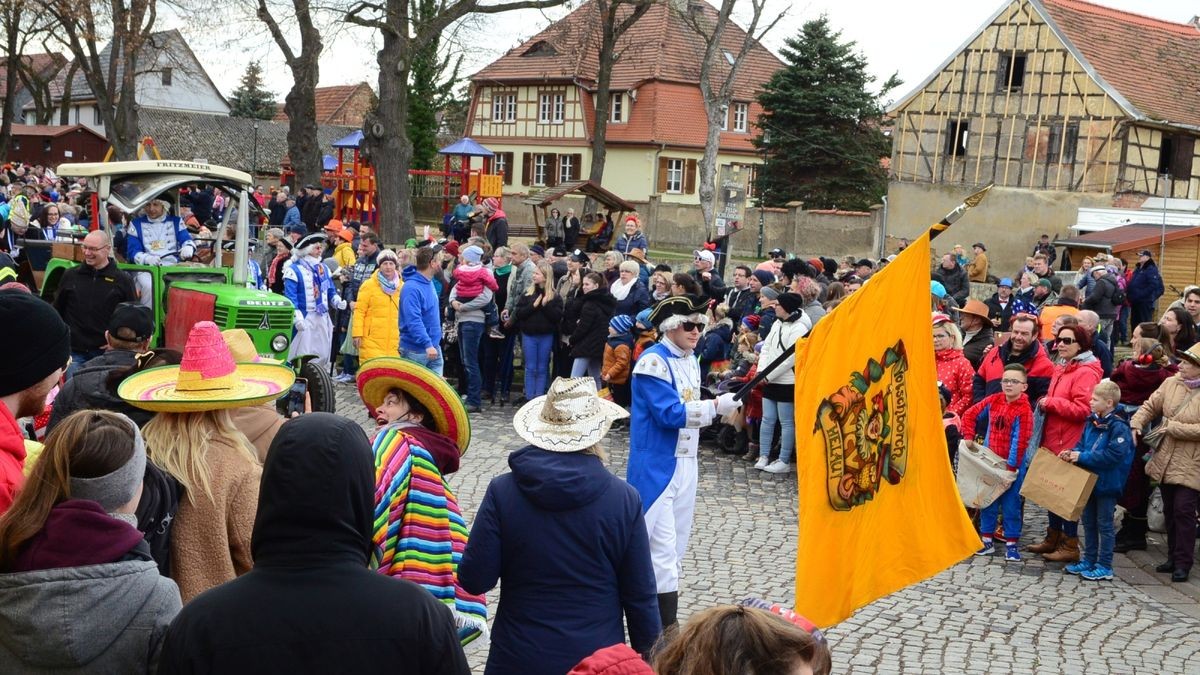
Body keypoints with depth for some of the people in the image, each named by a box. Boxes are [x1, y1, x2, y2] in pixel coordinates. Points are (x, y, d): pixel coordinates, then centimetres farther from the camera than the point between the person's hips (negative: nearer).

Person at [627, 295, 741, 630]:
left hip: (685, 462, 9)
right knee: (663, 547, -7)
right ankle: (667, 626, -4)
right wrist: (716, 406, -23)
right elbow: (670, 414, -23)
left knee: (676, 546, 14)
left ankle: (660, 618, 25)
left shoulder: (691, 360, 11)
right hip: (657, 466, -9)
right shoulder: (653, 361, -16)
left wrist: (717, 406, 2)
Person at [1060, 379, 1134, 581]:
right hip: (1089, 480, 8)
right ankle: (1088, 560, 28)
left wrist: (1083, 457, -25)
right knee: (1088, 521, 16)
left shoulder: (1119, 427, -20)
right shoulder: (1092, 422, 5)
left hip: (1107, 483, -8)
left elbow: (1113, 455, -27)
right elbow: (1083, 444, 14)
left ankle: (1104, 566, 12)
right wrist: (1073, 453, -7)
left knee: (1104, 524, 2)